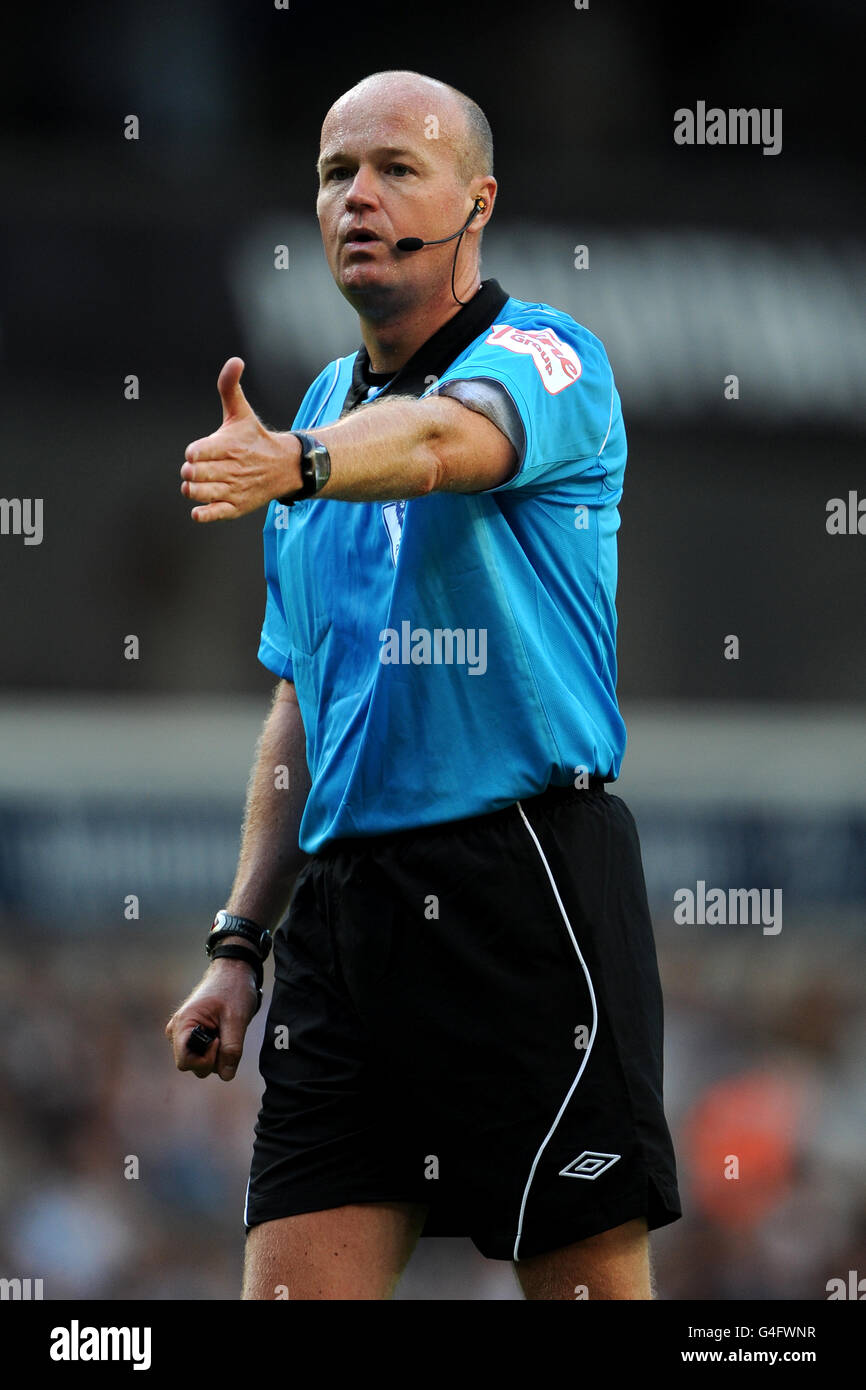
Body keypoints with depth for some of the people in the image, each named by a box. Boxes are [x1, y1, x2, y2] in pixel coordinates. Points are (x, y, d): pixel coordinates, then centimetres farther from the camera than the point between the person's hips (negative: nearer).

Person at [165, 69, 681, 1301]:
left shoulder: (545, 357, -2)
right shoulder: (321, 414, 19)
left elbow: (450, 438, -28)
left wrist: (296, 465, -48)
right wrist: (240, 943, 16)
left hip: (523, 882, -6)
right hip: (340, 901, 6)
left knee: (588, 1285, -4)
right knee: (289, 1289, -4)